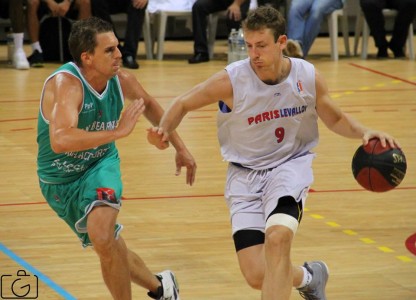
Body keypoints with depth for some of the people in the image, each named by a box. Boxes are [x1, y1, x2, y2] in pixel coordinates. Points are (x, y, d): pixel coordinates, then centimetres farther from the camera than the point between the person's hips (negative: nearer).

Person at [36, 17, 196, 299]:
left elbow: (149, 104, 11)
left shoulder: (121, 80, -14)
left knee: (103, 238, -26)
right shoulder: (66, 84, -32)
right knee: (110, 249, 13)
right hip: (60, 180, -2)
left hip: (101, 165, 2)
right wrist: (117, 131, -49)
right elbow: (60, 140, -50)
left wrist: (180, 147, 13)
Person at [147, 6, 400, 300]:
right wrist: (164, 130, -23)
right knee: (257, 275, -9)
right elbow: (183, 104, -3)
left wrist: (365, 132, -10)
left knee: (278, 237, -32)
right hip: (245, 173, 0)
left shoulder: (308, 76, -10)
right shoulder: (231, 80, -18)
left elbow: (336, 119, 9)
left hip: (291, 165, 0)